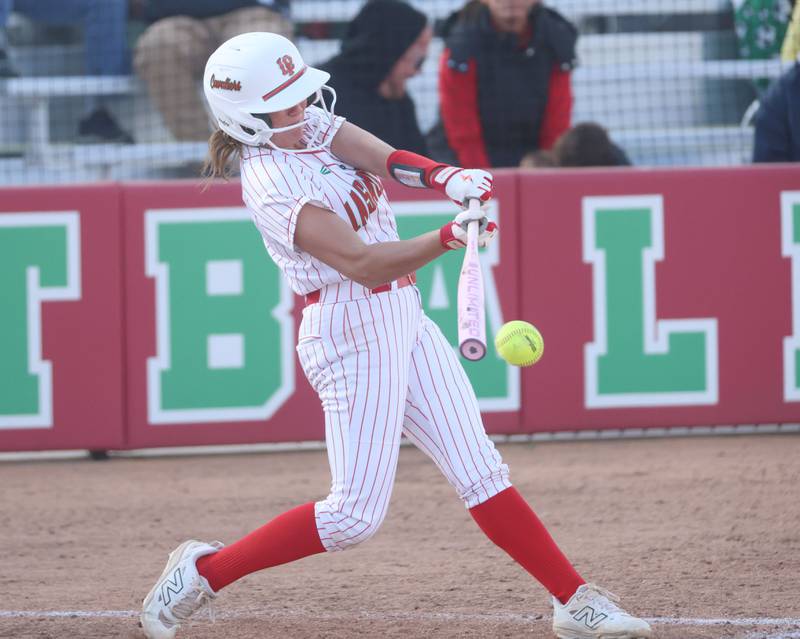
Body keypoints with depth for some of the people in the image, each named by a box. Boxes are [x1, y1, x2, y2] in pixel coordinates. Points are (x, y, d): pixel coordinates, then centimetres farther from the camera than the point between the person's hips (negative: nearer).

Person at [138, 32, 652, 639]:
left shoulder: (312, 126, 6)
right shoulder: (271, 185, -19)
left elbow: (382, 158, -10)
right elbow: (363, 263, -27)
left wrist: (444, 177, -31)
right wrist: (449, 237, -40)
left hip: (404, 320, 8)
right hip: (353, 333, -8)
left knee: (481, 472, 6)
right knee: (354, 516, -8)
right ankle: (203, 571, 5)